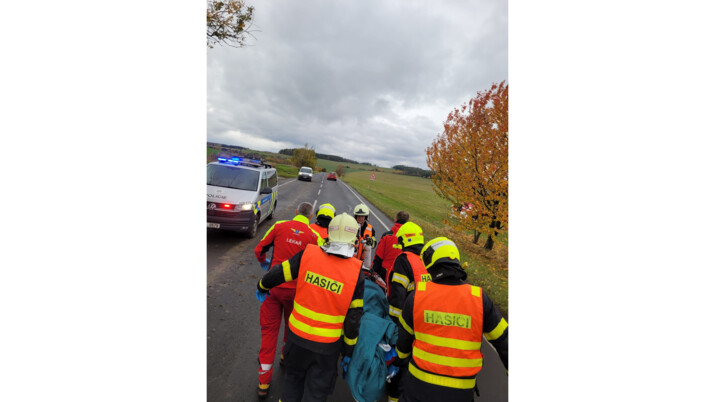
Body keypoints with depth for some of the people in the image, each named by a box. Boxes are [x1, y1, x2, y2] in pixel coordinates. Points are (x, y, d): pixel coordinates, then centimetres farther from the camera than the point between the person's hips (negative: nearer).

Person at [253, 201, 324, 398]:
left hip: (273, 286, 1)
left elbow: (259, 249, 1)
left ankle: (264, 381, 21)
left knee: (269, 329, 13)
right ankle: (287, 355, 50)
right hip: (295, 289, 0)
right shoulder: (313, 236, -10)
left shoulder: (280, 226, -7)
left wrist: (264, 263, 22)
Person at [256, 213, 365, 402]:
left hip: (298, 334, 2)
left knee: (293, 378, 30)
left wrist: (262, 287, 17)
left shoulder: (308, 254, -16)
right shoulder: (356, 273, -17)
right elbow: (353, 318, -11)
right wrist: (349, 351, 4)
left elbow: (277, 274, -6)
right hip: (327, 344, -1)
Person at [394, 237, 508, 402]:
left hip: (419, 384, -1)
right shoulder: (480, 299, -13)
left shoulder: (416, 295, -12)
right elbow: (504, 340, -3)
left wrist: (401, 364, 21)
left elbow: (403, 339, 2)